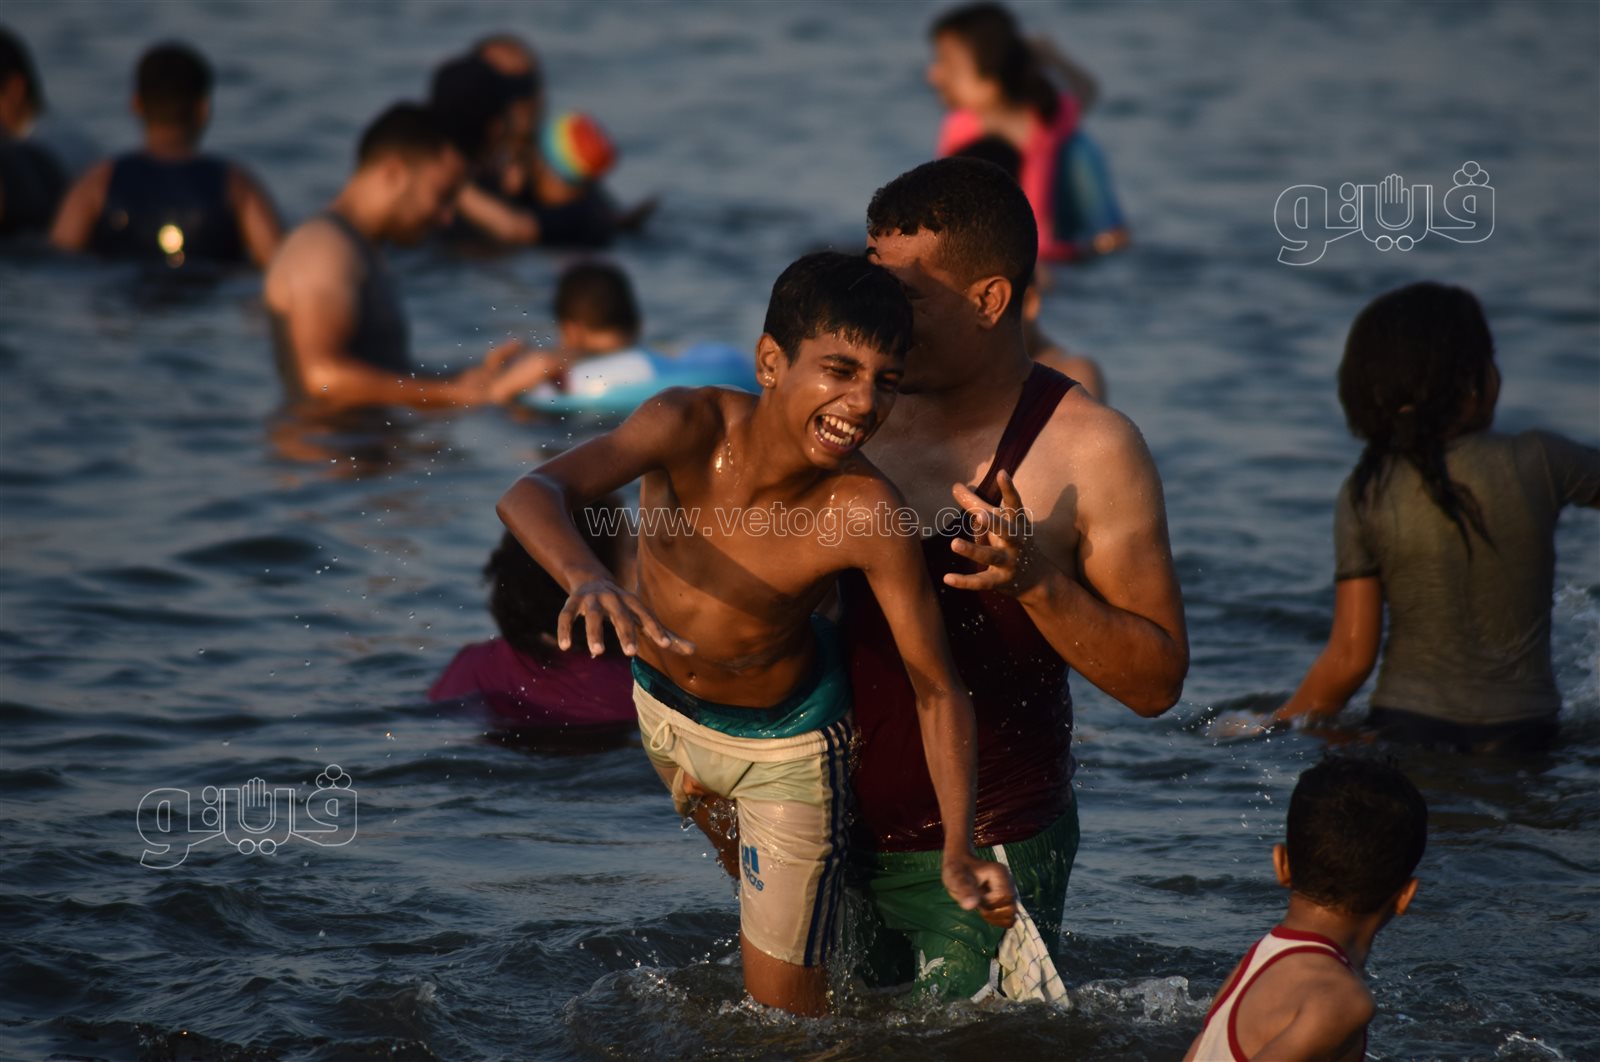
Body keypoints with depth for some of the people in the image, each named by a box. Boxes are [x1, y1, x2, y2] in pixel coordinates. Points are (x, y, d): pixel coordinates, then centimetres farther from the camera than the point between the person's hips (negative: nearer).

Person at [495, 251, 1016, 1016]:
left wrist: (958, 852, -38)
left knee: (786, 1020, 4)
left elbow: (937, 691, -26)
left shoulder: (865, 514, -34)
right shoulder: (693, 426, -32)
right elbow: (530, 496, -45)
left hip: (784, 743, -3)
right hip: (661, 702, 3)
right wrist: (587, 579, -67)